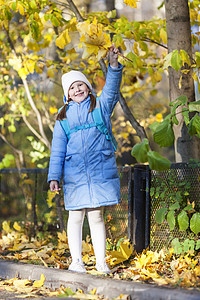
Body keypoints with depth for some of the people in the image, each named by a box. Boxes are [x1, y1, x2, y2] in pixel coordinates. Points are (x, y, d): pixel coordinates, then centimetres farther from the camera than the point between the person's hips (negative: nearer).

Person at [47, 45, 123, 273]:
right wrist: (54, 176, 3)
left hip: (100, 169, -1)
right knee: (76, 216, 3)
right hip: (74, 172, 1)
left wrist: (113, 64, -25)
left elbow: (112, 88, -8)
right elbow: (57, 148, 10)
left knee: (96, 215, 0)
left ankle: (101, 261, 4)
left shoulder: (101, 106, 9)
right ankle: (76, 261, 10)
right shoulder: (63, 117, 12)